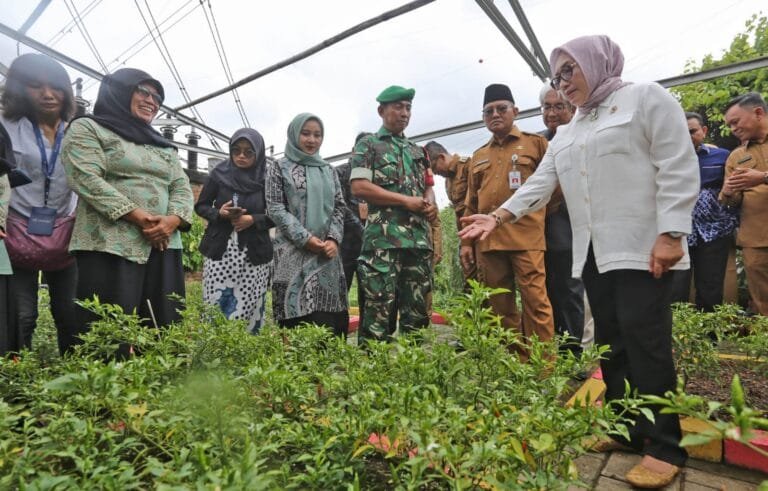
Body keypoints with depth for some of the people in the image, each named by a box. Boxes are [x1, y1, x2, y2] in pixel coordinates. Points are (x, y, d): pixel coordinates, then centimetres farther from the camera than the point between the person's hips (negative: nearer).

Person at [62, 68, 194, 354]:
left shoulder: (163, 145, 24)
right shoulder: (87, 129, 7)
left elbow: (182, 187, 14)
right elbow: (86, 179, -8)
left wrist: (173, 220, -8)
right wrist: (138, 217, -17)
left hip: (163, 247, 5)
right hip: (109, 246, -5)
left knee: (164, 332, 3)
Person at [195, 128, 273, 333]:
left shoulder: (266, 178, 0)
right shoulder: (219, 173, 3)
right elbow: (200, 206, 9)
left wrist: (253, 220, -15)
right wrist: (219, 213, -11)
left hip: (254, 254, -1)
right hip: (220, 251, 1)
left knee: (248, 309, 0)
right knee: (215, 306, 1)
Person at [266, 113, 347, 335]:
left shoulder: (327, 170, 16)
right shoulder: (280, 168, 5)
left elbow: (339, 207, 12)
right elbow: (275, 209, -3)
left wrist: (333, 239, -5)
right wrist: (305, 238, -12)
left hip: (326, 252, 4)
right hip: (293, 251, -3)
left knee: (327, 318, 1)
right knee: (296, 318, -5)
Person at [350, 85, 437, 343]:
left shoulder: (417, 151, 23)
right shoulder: (368, 145, 5)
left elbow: (428, 186, 28)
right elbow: (359, 187, -8)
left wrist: (430, 203, 2)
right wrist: (406, 201, -11)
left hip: (419, 238, 6)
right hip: (383, 238, -6)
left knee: (417, 310, 8)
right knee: (379, 309, -7)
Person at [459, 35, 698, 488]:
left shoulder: (647, 98, 2)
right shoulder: (567, 134, 21)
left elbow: (678, 169, -7)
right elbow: (541, 184, 14)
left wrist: (670, 234, -16)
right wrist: (499, 216, 0)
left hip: (643, 248, -6)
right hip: (594, 253, 7)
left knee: (646, 342, -8)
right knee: (612, 343, 9)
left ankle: (665, 446, 6)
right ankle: (628, 429, 22)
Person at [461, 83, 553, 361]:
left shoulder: (535, 143, 9)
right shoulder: (478, 156, 20)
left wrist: (537, 212, 2)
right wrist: (466, 241, 13)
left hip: (526, 237, -4)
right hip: (487, 240, 4)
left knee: (535, 299, -6)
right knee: (500, 305, 7)